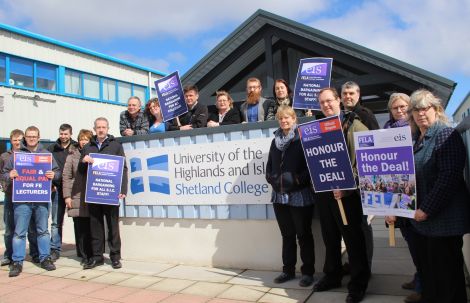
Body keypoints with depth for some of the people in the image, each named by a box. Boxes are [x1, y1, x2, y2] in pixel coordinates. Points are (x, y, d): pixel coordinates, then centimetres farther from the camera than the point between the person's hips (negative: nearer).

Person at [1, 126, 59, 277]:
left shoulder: (47, 154, 10)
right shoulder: (16, 155, 8)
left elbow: (58, 171, 11)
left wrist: (53, 175, -11)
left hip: (42, 199, 1)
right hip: (22, 199, -1)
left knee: (43, 230, 10)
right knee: (19, 232, 2)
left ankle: (45, 258, 21)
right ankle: (17, 262, 12)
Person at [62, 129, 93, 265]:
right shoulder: (72, 155, 8)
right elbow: (66, 176, 5)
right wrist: (67, 195, -1)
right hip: (77, 197, 0)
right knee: (80, 228, 2)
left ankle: (93, 254, 12)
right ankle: (84, 255, 13)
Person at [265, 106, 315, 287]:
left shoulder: (303, 139, -4)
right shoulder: (275, 141, 14)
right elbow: (269, 166, 17)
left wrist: (298, 181, -18)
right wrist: (273, 179, 0)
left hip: (300, 195, -5)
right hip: (279, 195, 6)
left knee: (304, 235, 6)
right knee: (287, 235, 15)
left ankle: (308, 272, 18)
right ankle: (288, 270, 26)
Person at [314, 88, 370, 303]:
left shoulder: (354, 125, -3)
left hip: (347, 192, -5)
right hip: (323, 191, 5)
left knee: (353, 238, 4)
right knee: (330, 237, 16)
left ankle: (358, 283, 19)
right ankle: (332, 276, 32)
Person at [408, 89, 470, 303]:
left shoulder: (446, 134, -11)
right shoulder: (415, 138, 12)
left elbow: (449, 176, -19)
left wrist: (427, 209, -18)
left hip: (443, 218, -7)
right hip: (421, 218, 8)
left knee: (446, 276, 4)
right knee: (426, 269, 17)